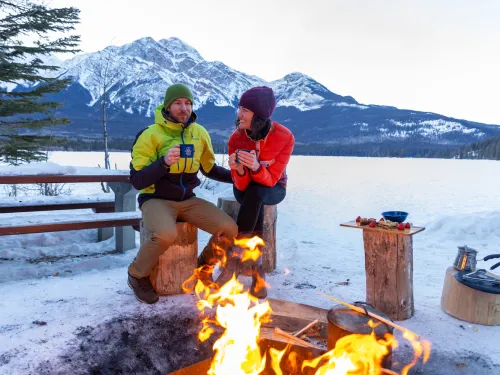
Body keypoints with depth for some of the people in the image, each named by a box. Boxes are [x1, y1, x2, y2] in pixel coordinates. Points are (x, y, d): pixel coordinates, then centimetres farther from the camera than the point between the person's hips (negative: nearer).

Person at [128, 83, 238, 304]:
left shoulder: (200, 133, 4)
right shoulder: (150, 134, -11)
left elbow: (210, 169, 17)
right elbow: (137, 181, -15)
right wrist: (164, 162, -31)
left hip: (188, 200, 5)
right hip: (156, 200, -4)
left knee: (229, 229, -14)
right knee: (166, 235, -36)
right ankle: (138, 275, -3)